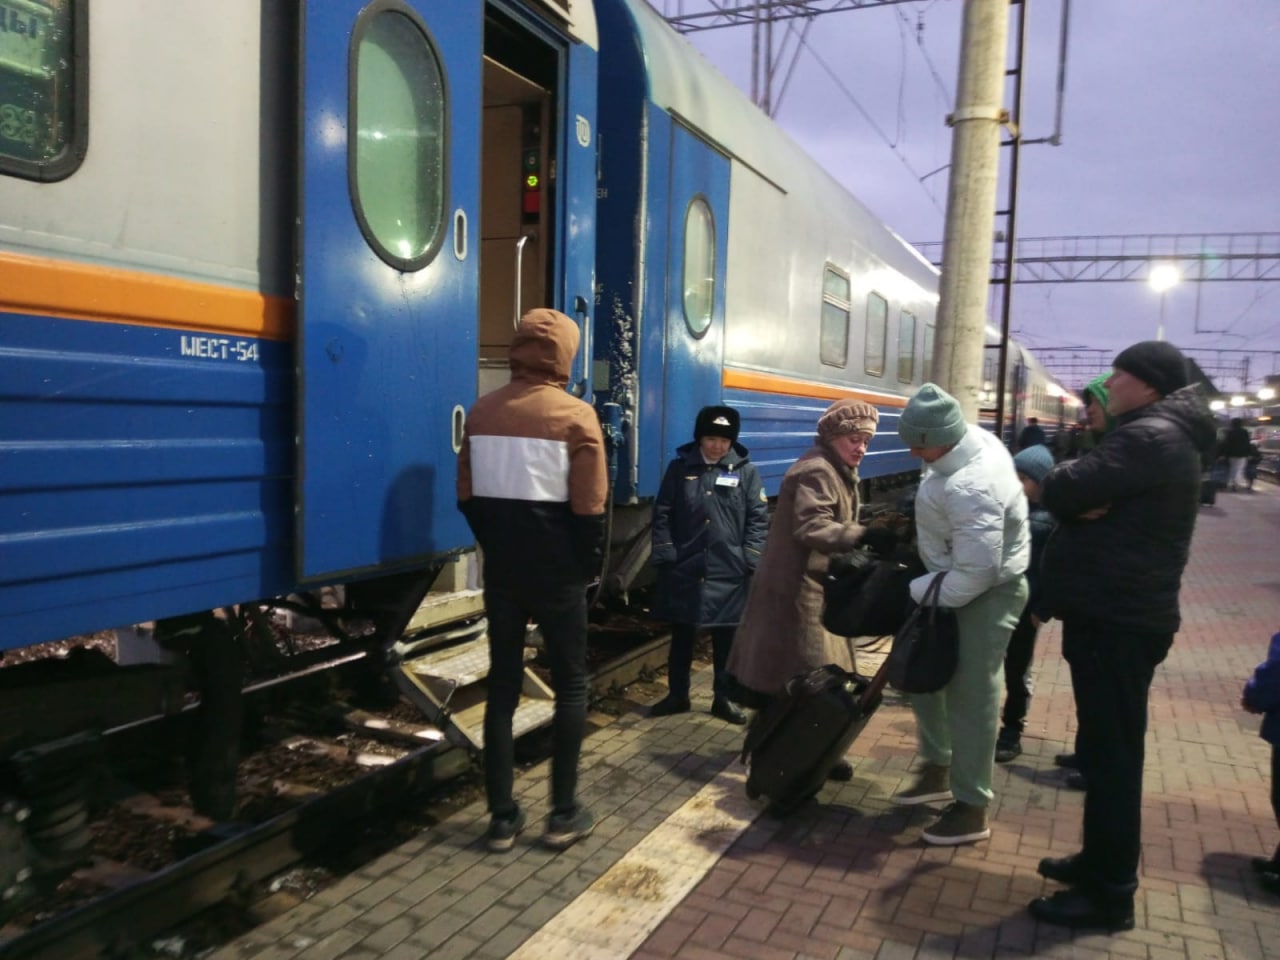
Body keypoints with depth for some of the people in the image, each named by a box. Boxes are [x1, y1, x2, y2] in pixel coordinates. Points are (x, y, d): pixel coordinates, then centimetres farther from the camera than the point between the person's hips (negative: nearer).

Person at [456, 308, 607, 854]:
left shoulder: (482, 412, 3)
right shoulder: (575, 416, -11)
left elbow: (467, 496, 7)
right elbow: (587, 508, -13)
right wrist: (590, 565, 1)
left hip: (501, 568, 4)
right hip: (556, 571, -4)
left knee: (502, 686, 10)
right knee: (570, 685, 9)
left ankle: (502, 817, 15)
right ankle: (564, 814, 13)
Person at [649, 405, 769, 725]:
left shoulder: (746, 472, 2)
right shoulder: (680, 467, 4)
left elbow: (758, 519, 0)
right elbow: (662, 514, 4)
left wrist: (750, 561, -8)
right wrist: (665, 555, -4)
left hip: (728, 572, -1)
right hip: (684, 569, 1)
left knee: (726, 639, 10)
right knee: (681, 636, 13)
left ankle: (723, 698, 24)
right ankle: (677, 695, 27)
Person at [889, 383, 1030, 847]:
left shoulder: (970, 490, -35)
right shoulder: (975, 436, -4)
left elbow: (974, 574, -34)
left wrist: (914, 592, -22)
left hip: (986, 593, -10)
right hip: (962, 579, 11)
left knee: (970, 696, -1)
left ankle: (971, 809, 14)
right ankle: (938, 769, 34)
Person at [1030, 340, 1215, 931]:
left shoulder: (1149, 437, -18)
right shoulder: (1152, 435, 17)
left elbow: (1061, 493, -22)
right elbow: (1082, 500, 12)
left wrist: (1065, 484, -3)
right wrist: (1082, 499, -8)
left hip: (1117, 621, -11)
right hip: (1116, 614, 11)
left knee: (1109, 754, -2)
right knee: (1104, 749, 19)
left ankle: (1110, 895, 9)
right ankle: (1100, 861, 33)